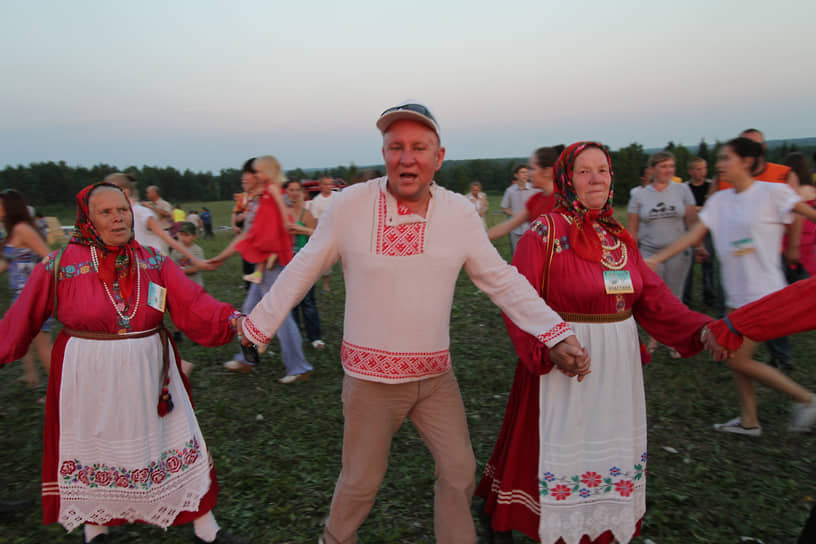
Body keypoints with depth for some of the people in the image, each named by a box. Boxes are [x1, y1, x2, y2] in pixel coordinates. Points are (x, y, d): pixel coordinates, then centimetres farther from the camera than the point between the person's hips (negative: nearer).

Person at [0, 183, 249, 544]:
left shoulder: (153, 262, -4)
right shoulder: (61, 266, -9)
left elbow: (193, 305, -14)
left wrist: (234, 321, -27)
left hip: (149, 375, 2)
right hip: (89, 379, -1)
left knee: (172, 443, 10)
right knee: (94, 449, 17)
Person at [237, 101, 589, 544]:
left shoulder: (460, 213, -6)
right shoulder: (349, 205, -13)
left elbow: (502, 281, -1)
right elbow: (301, 272, -4)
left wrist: (557, 335, -6)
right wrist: (256, 327, 0)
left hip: (436, 377, 3)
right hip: (370, 377, -2)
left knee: (460, 472, 12)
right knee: (361, 480, 14)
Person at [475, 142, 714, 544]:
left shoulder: (620, 237, 7)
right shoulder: (544, 233, -12)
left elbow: (652, 297, 5)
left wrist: (700, 329, -9)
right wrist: (547, 349, -30)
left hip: (618, 364, 6)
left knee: (611, 448, 19)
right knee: (564, 449, 8)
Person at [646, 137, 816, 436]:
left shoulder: (772, 192, -10)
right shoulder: (719, 200, 7)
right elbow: (693, 235, 5)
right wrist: (655, 259, -1)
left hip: (764, 293, -7)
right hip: (737, 294, 7)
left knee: (738, 360, -6)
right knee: (735, 356, 10)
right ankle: (749, 421, 25)